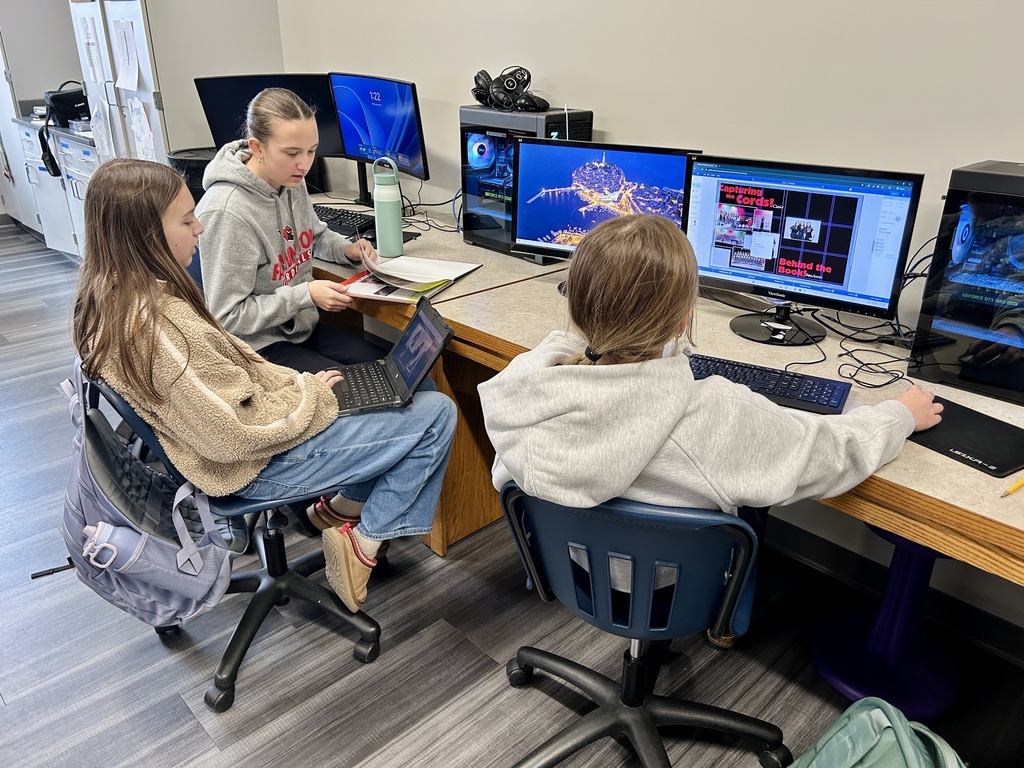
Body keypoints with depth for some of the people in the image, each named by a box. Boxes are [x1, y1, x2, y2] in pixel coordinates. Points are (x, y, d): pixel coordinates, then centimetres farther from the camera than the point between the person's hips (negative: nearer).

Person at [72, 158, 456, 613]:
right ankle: (364, 541, 6)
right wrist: (306, 391, -12)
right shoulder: (160, 324, -32)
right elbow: (238, 435, -27)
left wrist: (293, 382, 3)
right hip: (256, 467, -10)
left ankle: (345, 502, 20)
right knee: (436, 414, -7)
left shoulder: (105, 298, -1)